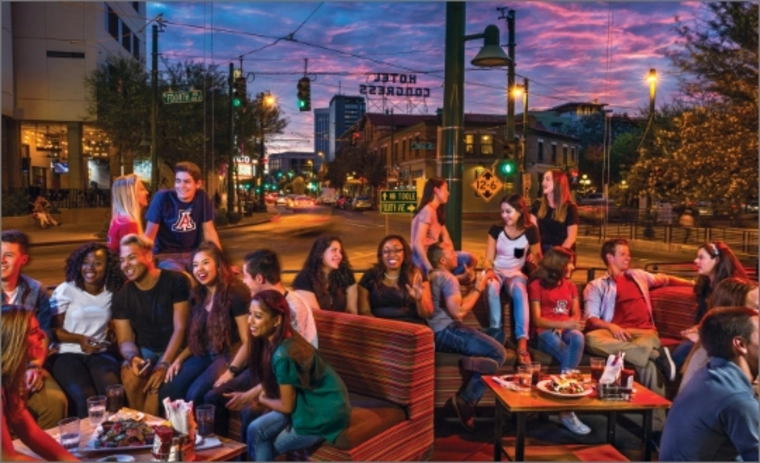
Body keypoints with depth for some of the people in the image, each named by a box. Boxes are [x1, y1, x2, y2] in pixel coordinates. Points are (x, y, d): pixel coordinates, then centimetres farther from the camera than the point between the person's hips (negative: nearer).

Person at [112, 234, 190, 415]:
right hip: (144, 350, 4)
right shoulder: (122, 296, 0)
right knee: (130, 377, -26)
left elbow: (180, 329, -15)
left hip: (174, 350, -3)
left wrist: (164, 364, -25)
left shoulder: (175, 282, -12)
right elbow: (125, 340, 0)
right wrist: (132, 357, -24)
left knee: (155, 383, -30)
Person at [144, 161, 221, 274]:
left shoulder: (202, 197, -4)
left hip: (194, 254, 4)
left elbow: (209, 231, 3)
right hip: (166, 255, -4)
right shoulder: (162, 197, -12)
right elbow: (149, 235, -7)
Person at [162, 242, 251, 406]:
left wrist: (231, 371, -23)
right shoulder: (197, 295, 10)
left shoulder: (234, 294, -13)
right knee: (167, 391, -15)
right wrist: (179, 359, 2)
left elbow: (247, 341, -15)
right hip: (203, 355, 7)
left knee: (194, 394, -27)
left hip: (228, 356, -6)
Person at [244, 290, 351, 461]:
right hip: (309, 400, 7)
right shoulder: (274, 340, -4)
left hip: (325, 415, -7)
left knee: (263, 445, 1)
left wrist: (261, 400, 1)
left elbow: (287, 406, -17)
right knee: (256, 430, -4)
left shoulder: (282, 354, -29)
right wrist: (250, 395, -1)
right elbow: (270, 382, 13)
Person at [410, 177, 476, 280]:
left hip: (432, 255, 9)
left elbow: (446, 240, 9)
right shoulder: (427, 211, -12)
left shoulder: (437, 212, 18)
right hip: (423, 260, -9)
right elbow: (418, 243, -22)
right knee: (467, 258, -21)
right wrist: (430, 269, -27)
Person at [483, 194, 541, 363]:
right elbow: (488, 259, -1)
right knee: (492, 287, -37)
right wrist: (490, 271, -22)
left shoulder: (530, 231, -3)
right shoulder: (496, 230, -2)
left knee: (520, 290, -37)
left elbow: (537, 258, 4)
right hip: (496, 272, 1)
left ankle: (522, 342, -45)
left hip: (516, 273, -1)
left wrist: (535, 258, -19)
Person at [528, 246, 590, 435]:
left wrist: (565, 326, -9)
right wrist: (564, 323, -16)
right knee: (569, 356, -36)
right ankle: (566, 410, -31)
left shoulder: (570, 285, 21)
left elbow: (576, 315, 14)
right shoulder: (537, 285, 4)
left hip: (566, 331, 3)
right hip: (546, 332, -3)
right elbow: (537, 320, -3)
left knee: (578, 338, -36)